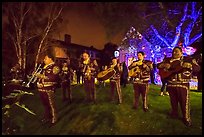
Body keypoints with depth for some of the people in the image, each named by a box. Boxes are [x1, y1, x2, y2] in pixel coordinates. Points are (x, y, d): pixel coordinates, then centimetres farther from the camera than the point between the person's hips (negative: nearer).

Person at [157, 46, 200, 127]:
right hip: (171, 84, 3)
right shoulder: (168, 60, 10)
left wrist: (189, 65, -27)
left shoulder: (188, 59, 1)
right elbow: (158, 65, 8)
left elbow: (197, 68, -7)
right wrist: (164, 65, -14)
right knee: (173, 101, 15)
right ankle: (174, 114, 34)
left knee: (184, 101, -2)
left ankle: (186, 119, 14)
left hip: (183, 84, -3)